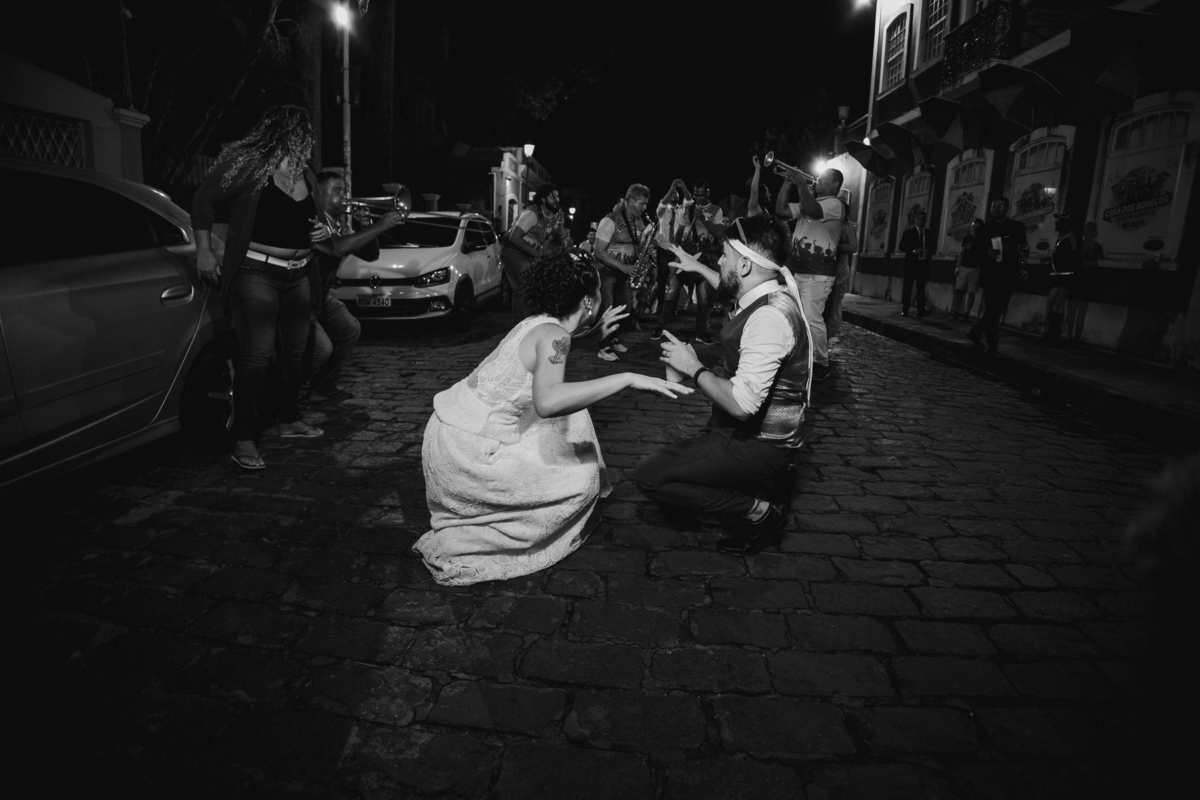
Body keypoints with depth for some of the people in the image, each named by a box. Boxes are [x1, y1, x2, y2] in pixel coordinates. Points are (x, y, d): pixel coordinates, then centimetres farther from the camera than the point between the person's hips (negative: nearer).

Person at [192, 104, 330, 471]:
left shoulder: (306, 177, 14)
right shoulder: (247, 164, -7)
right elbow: (204, 200, -3)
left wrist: (324, 231, 6)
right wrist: (204, 251, -10)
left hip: (299, 275, 7)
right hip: (256, 273, -7)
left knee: (296, 350, 13)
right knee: (256, 355, -11)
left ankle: (290, 420, 31)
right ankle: (243, 440, -4)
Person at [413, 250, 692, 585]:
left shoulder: (537, 323, 6)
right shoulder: (553, 334, -20)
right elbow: (547, 401, -39)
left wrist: (597, 334, 24)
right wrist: (627, 378, -35)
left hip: (456, 426, 9)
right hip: (464, 449, -9)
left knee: (570, 415, 18)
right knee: (581, 478, -4)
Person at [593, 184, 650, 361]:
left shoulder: (639, 222, 5)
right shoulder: (610, 221, -18)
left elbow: (639, 245, 17)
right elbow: (599, 252, -20)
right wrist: (623, 267, -24)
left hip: (624, 271, 7)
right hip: (606, 270, -7)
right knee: (607, 310, -10)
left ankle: (612, 339, 28)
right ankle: (603, 347, 4)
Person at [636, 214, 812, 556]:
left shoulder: (769, 316, -27)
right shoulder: (767, 296, 3)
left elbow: (742, 405, -33)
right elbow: (731, 289, 31)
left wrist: (692, 367, -21)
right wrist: (698, 268, 34)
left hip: (757, 446, -10)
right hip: (748, 431, 10)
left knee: (649, 476, -17)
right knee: (668, 458, 22)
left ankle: (760, 512, -3)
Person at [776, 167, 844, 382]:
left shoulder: (834, 204, -6)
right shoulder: (807, 203, 20)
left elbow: (812, 210, -26)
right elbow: (781, 210, 12)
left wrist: (801, 184, -18)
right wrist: (788, 183, 4)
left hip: (817, 273, -9)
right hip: (796, 270, 9)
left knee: (812, 319, -13)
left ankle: (821, 364, -2)